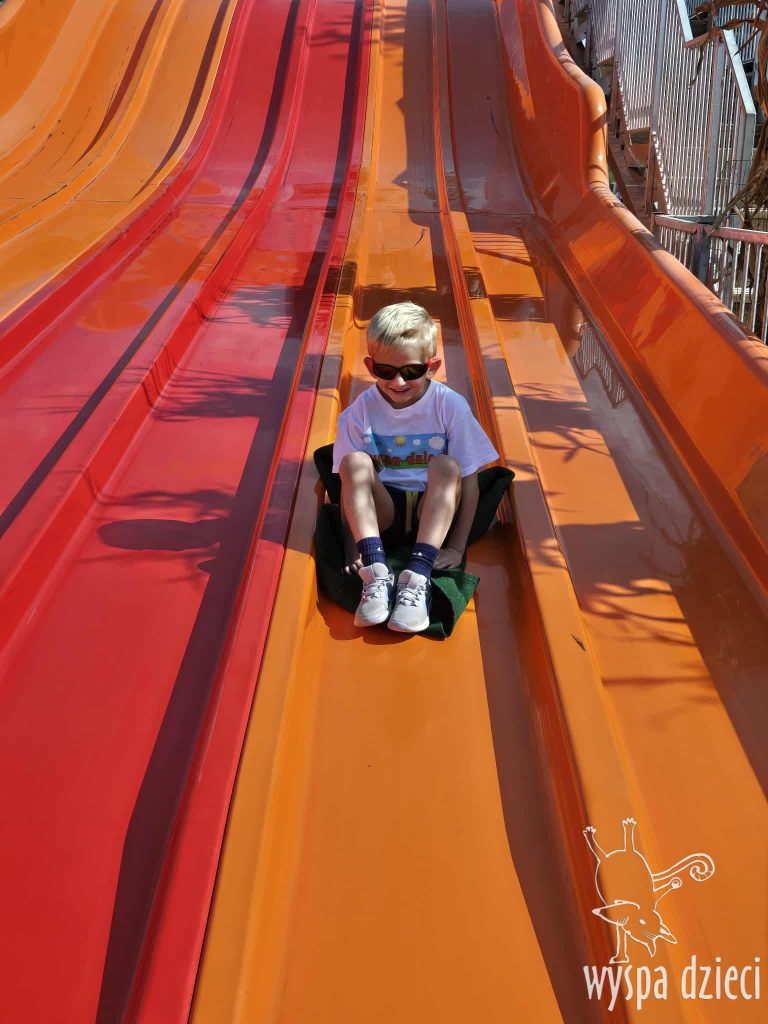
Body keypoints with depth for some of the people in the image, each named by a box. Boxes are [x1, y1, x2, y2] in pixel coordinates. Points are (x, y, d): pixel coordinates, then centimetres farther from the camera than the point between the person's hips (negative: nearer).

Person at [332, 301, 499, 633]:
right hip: (381, 514, 1)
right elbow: (349, 482, -8)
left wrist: (457, 547, -14)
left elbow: (469, 481, -8)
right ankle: (376, 572, -37)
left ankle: (417, 577, -39)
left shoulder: (451, 406, -10)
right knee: (355, 461, -26)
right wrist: (352, 548, -19)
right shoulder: (361, 410, -7)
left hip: (433, 514, 0)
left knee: (447, 465, -30)